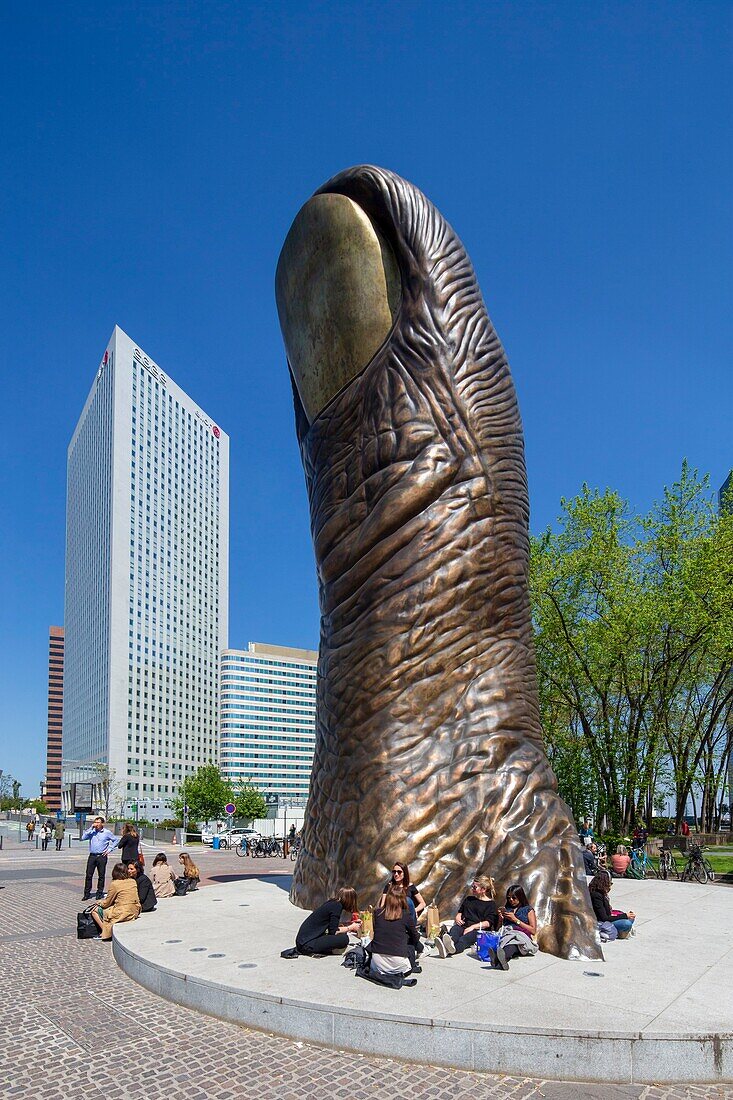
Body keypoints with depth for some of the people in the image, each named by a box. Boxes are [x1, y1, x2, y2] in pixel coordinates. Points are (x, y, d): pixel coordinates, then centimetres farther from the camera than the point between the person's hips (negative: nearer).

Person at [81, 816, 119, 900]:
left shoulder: (107, 832, 2)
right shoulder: (91, 832, 5)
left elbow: (115, 841, 10)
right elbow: (83, 837, -9)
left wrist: (109, 849, 1)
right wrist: (91, 828, -10)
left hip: (102, 856, -1)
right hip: (92, 856, 1)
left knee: (101, 875, 5)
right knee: (88, 875, -1)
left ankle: (100, 892, 15)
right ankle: (87, 893, 6)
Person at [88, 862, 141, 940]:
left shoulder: (115, 884, -11)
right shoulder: (133, 881, 4)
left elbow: (107, 903, 0)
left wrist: (100, 903, 22)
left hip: (122, 914, -7)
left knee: (95, 911, 9)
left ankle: (105, 932, 3)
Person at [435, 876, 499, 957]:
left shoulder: (491, 904, 7)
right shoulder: (469, 899, 27)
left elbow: (488, 923, -5)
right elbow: (460, 911, 34)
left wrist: (473, 927, -19)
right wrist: (458, 918, 8)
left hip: (479, 929, -6)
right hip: (464, 925, 6)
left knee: (465, 938, -39)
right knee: (454, 929, -32)